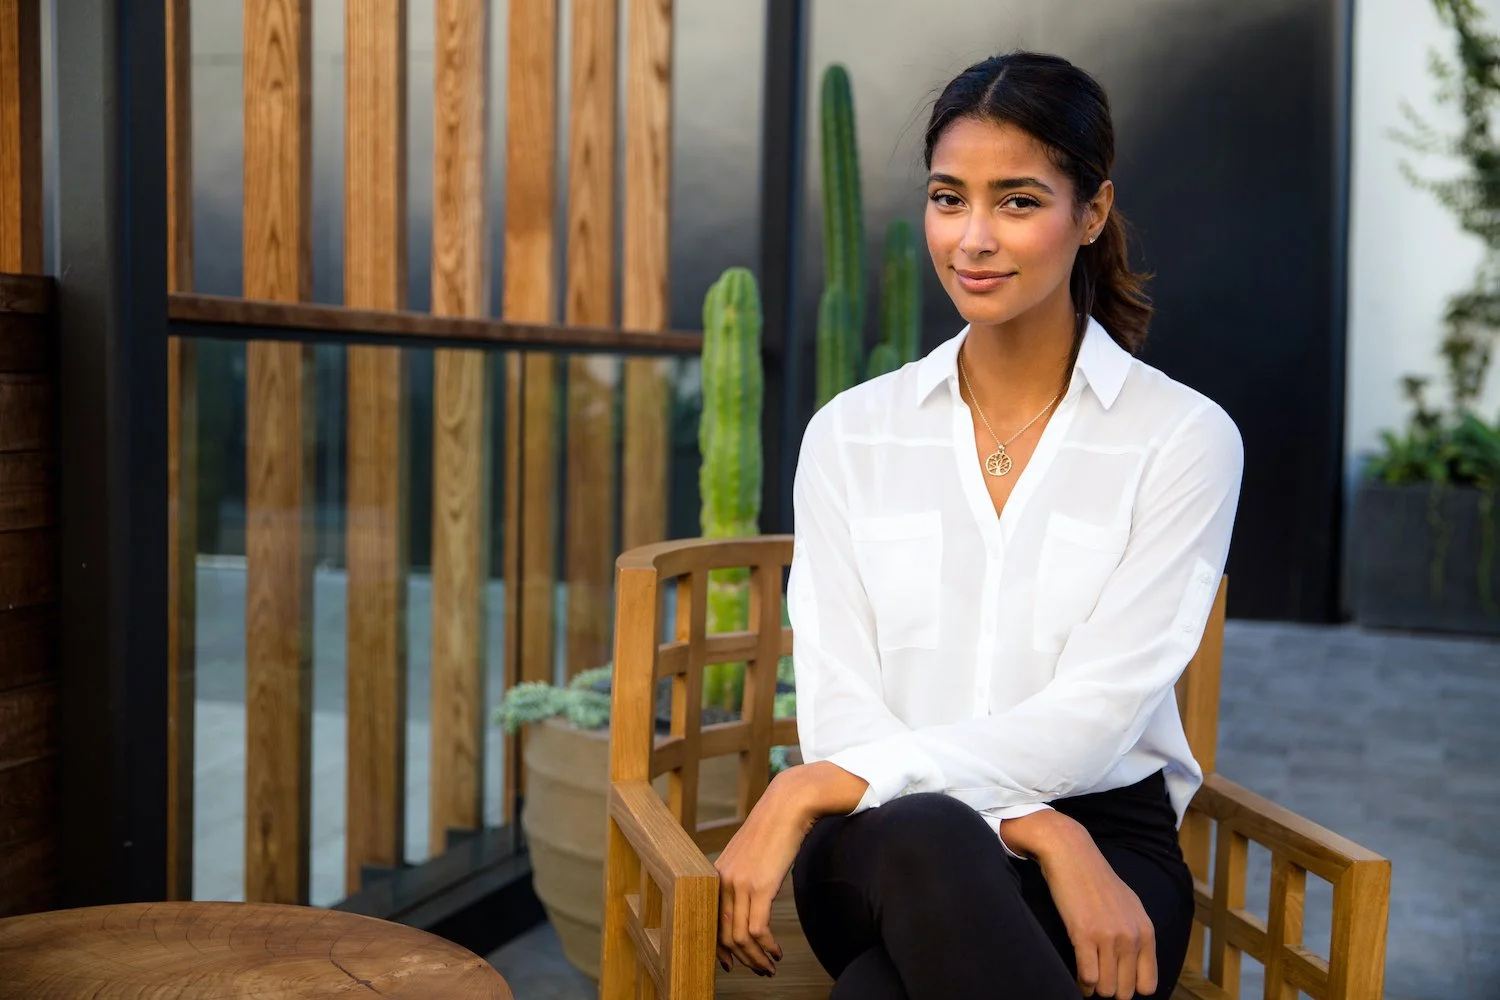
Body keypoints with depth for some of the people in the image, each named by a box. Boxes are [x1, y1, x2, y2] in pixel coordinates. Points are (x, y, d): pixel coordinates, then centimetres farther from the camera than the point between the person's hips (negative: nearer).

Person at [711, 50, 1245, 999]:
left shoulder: (1185, 438, 0)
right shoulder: (850, 433, 7)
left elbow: (1091, 719, -10)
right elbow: (838, 709, -2)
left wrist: (816, 786, -18)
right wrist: (1041, 829, -17)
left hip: (1105, 835, -1)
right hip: (880, 848, 2)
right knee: (924, 838, -37)